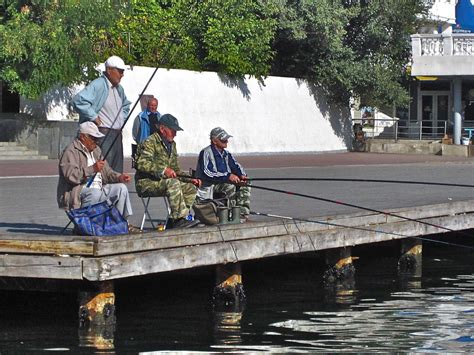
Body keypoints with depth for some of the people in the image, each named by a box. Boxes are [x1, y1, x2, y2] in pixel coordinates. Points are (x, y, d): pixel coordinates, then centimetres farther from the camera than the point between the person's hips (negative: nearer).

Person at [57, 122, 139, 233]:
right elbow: (71, 175, -23)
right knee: (95, 193, -36)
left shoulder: (96, 150, 21)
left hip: (98, 188, 9)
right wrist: (92, 169, -29)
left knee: (121, 188, 0)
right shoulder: (71, 152, -8)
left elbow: (106, 172, 23)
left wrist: (119, 177, 3)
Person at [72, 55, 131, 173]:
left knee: (117, 171, 9)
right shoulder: (98, 85, -13)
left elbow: (126, 105, 38)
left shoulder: (119, 88, 16)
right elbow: (78, 101, -26)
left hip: (117, 135, 9)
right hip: (103, 133, -9)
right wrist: (94, 118, -19)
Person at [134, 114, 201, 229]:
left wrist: (190, 179, 9)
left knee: (191, 188, -3)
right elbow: (141, 163, -26)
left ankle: (173, 221, -11)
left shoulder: (172, 144, 18)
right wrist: (163, 170, -36)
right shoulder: (150, 142, -11)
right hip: (146, 182, -9)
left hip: (162, 181, 9)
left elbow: (175, 169, 24)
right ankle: (179, 219, -34)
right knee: (173, 183, -33)